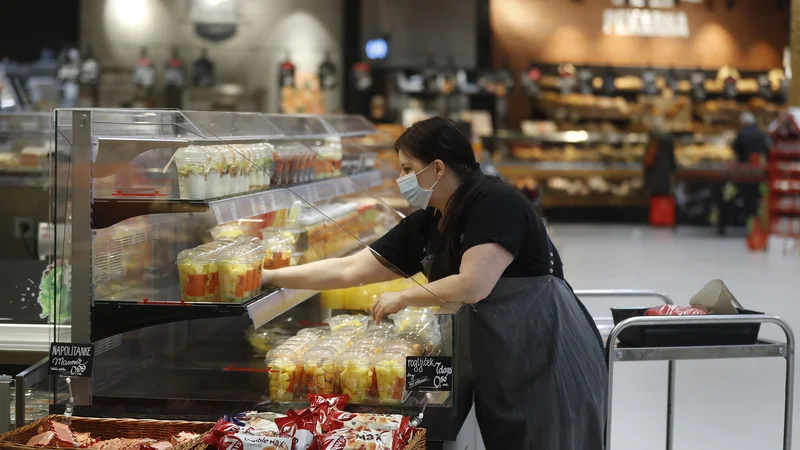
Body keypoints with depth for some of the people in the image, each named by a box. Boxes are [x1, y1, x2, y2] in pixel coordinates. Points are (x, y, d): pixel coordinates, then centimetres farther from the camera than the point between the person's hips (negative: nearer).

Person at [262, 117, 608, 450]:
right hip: (499, 363, 8)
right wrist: (271, 277, 8)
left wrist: (403, 298, -9)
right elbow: (347, 269, 10)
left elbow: (472, 285, -24)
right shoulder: (423, 227, 6)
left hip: (551, 354, -8)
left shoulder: (495, 204, -16)